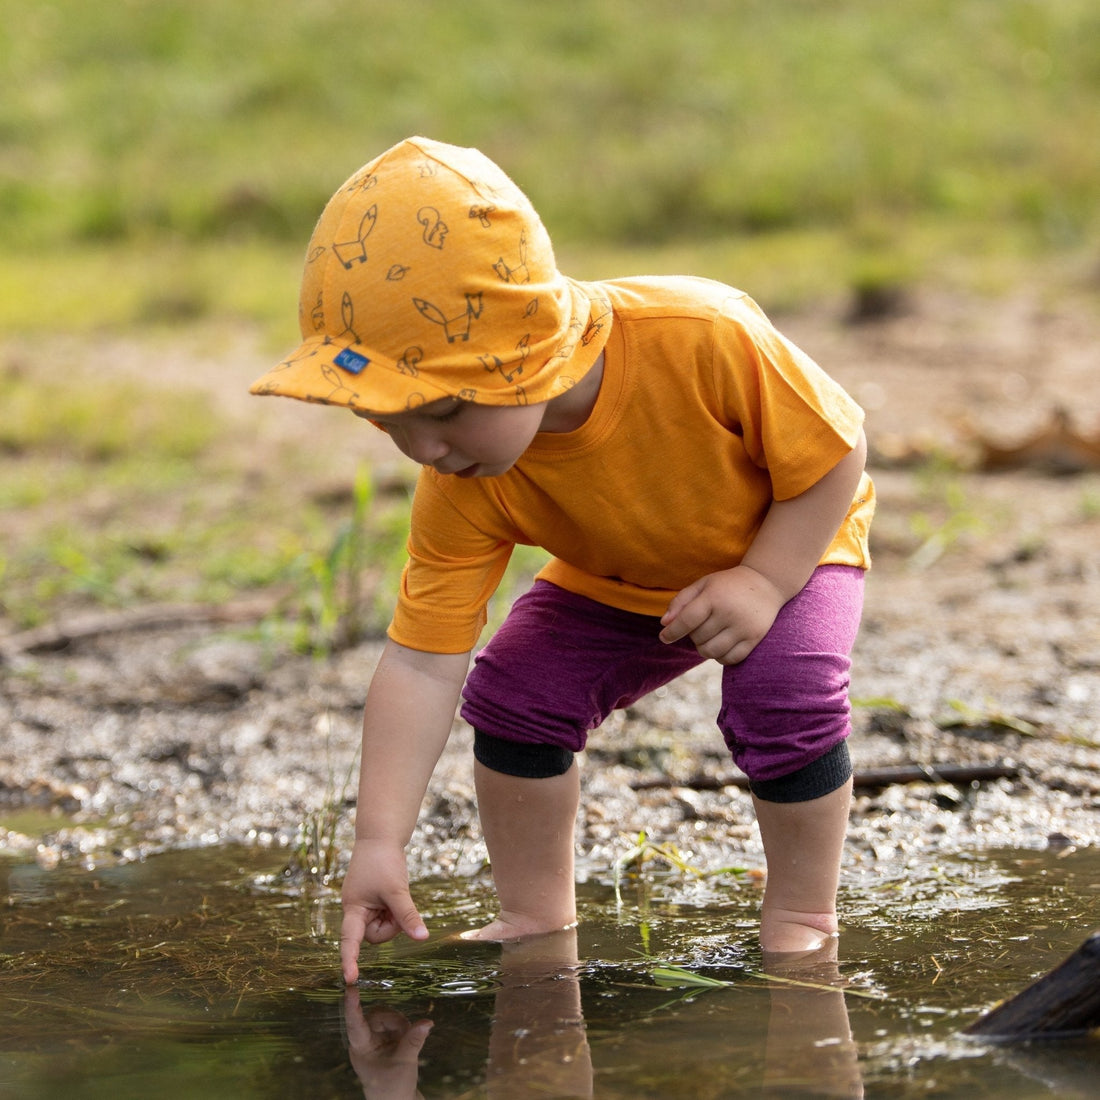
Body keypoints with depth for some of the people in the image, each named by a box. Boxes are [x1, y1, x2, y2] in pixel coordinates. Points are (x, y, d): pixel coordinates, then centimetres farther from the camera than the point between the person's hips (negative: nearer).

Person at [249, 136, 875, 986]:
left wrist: (764, 582, -32)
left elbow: (837, 448, -26)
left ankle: (801, 915, -7)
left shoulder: (704, 337, -42)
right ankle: (538, 917, 6)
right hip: (616, 583, 4)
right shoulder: (465, 490, -29)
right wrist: (380, 841, -32)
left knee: (784, 695, -29)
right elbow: (421, 661, -27)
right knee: (512, 693, -13)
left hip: (790, 544, -4)